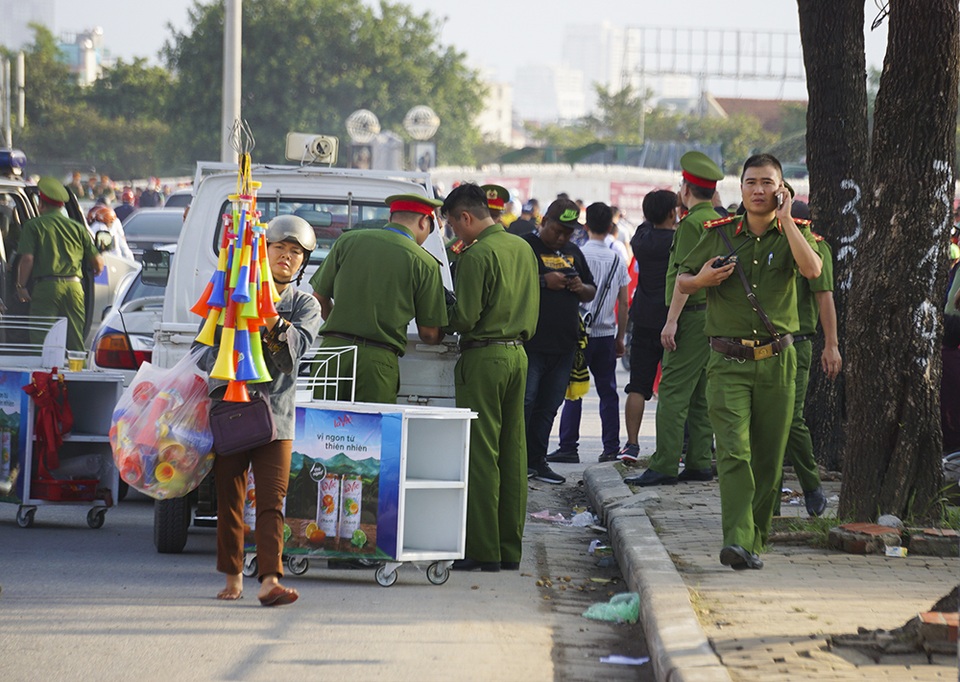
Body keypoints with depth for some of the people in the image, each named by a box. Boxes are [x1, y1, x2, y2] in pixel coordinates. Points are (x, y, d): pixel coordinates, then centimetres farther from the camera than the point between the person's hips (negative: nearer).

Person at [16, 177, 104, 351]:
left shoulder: (33, 226, 1)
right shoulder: (77, 228, 12)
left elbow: (27, 259, -10)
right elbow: (97, 261, 12)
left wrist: (21, 286, -1)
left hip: (46, 286, -4)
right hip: (74, 286, 4)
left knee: (41, 339, -2)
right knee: (76, 341, 8)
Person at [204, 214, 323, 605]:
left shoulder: (305, 306, 9)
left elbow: (298, 346, -9)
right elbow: (211, 342, 15)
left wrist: (275, 325, -27)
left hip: (275, 414, -1)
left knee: (271, 501, -10)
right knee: (229, 499, 7)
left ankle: (270, 580, -19)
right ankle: (233, 578, 17)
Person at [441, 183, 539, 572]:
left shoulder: (477, 255, -14)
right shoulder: (522, 248, 12)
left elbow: (465, 319, -16)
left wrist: (442, 319, 2)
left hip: (484, 356, -8)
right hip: (518, 353, 8)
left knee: (481, 455, -4)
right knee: (513, 452, 9)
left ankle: (483, 550, -4)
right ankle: (510, 549, 11)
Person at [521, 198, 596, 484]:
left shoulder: (573, 253, 18)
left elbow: (592, 293, 25)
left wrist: (581, 288, 2)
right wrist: (543, 282, -18)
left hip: (563, 343, 7)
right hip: (530, 341, -6)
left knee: (549, 406, 8)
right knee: (523, 401, -10)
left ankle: (536, 460, 14)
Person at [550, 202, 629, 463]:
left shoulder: (579, 255, -8)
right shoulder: (617, 259, 6)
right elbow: (623, 303, 9)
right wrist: (620, 337, 18)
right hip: (607, 334, 4)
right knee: (608, 392, 7)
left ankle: (569, 447, -5)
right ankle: (611, 448, 6)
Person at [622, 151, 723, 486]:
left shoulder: (692, 224, -12)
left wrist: (672, 320, -18)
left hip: (693, 317, -9)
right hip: (714, 317, 9)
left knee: (673, 393, -9)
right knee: (700, 396, 12)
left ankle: (664, 466, -12)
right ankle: (700, 462, 12)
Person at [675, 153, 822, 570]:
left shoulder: (792, 234, 4)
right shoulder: (719, 234, 6)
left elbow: (813, 270, -18)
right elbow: (682, 281, 17)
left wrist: (785, 220, -13)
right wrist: (700, 280, -6)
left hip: (777, 361, 1)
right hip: (729, 362, -1)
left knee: (768, 456, 6)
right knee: (733, 451, -15)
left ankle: (756, 540, 19)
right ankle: (737, 541, -25)